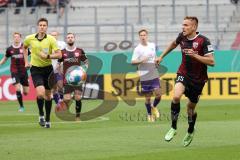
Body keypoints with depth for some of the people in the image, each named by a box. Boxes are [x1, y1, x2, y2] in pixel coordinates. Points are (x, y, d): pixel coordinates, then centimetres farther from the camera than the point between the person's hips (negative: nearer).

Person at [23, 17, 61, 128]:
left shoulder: (51, 39, -10)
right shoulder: (30, 38, -5)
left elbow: (59, 55, -13)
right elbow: (24, 47, 18)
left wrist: (47, 56, -26)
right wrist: (26, 61, 13)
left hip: (48, 69, 1)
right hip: (35, 69, -1)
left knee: (48, 95, 9)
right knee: (40, 93, -21)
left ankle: (47, 119, 25)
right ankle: (41, 115, 3)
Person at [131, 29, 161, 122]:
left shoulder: (152, 45, 8)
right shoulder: (138, 49, -6)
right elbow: (133, 62, -10)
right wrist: (141, 61, -27)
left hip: (154, 75, 3)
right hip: (144, 76, -3)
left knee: (158, 94, -8)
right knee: (147, 97, 4)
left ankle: (154, 107, 23)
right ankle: (149, 114, 23)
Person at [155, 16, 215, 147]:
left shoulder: (203, 41, -18)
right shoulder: (182, 37, -4)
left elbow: (211, 61, -23)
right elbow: (174, 44, 21)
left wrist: (195, 55, -32)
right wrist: (161, 56, 23)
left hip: (198, 79, -2)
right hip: (183, 74, 2)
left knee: (191, 107, 12)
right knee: (176, 97, -27)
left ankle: (190, 132, 40)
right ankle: (173, 128, -11)